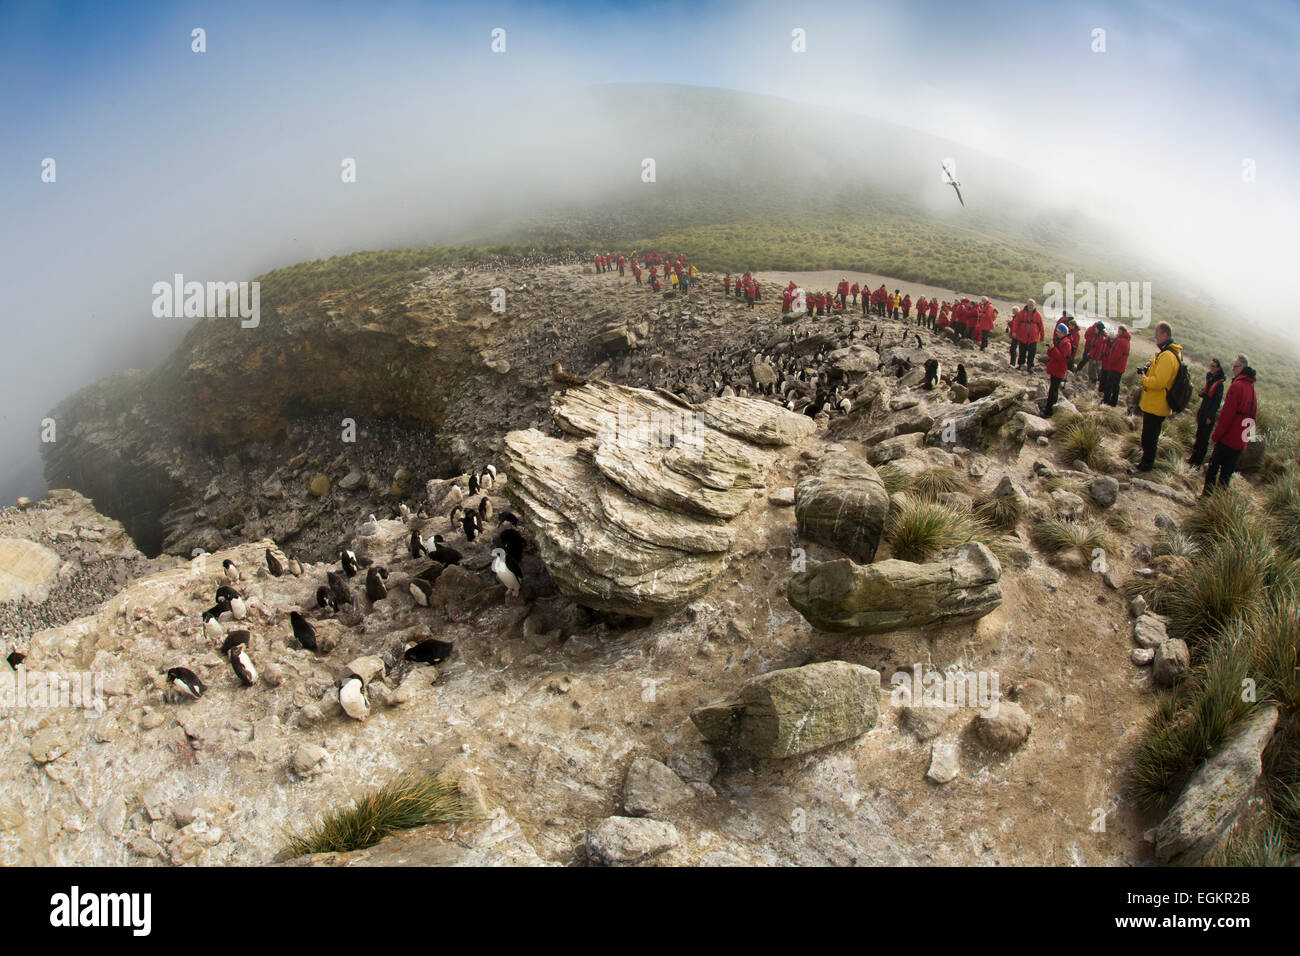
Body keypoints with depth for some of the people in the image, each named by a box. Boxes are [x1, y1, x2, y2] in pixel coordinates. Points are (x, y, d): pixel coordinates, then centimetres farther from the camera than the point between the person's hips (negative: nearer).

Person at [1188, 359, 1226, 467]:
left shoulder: (1219, 384, -14)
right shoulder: (1209, 378, 7)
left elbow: (1217, 402, -13)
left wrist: (1210, 416, -15)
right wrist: (1202, 393, -3)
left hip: (1210, 415, -7)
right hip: (1202, 412, 7)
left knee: (1203, 438, -1)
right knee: (1199, 435, 13)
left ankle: (1198, 462, 7)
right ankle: (1194, 458, 22)